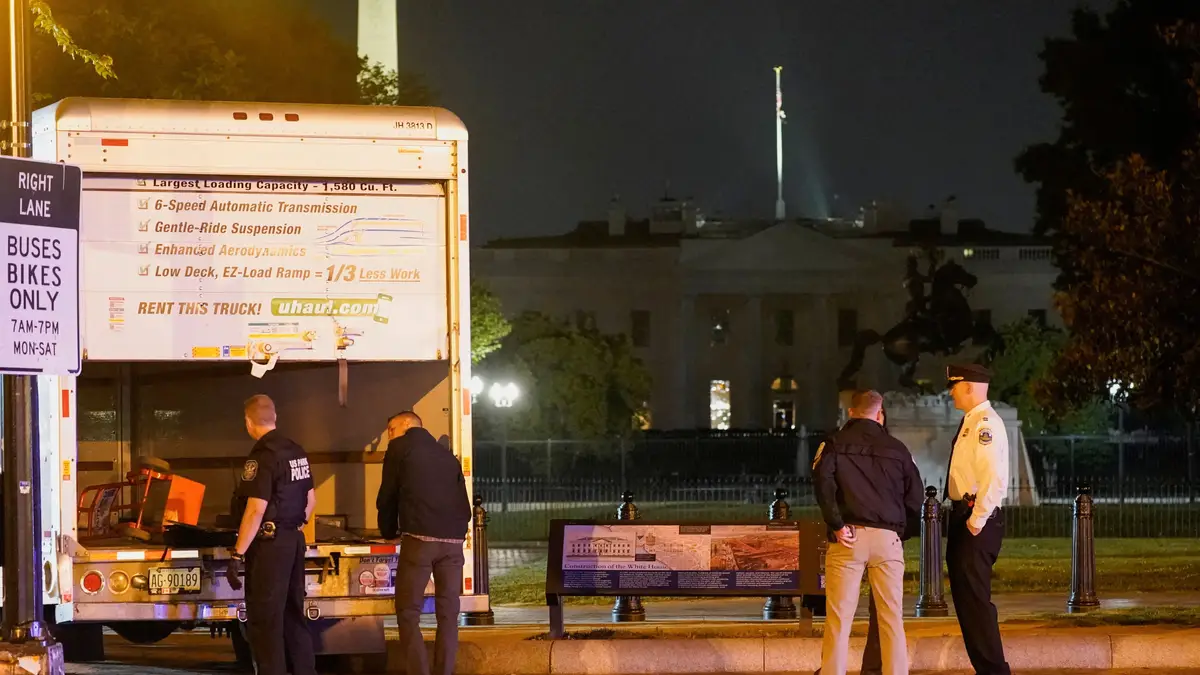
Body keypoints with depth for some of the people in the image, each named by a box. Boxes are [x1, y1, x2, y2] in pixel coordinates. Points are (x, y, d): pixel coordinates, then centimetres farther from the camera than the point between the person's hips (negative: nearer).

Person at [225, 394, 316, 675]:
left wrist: (237, 555, -20)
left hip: (270, 544, -8)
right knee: (293, 613, 15)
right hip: (295, 540, 8)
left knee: (265, 619, -4)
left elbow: (256, 510, -22)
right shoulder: (296, 451, 8)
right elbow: (310, 500, 17)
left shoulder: (263, 456, -17)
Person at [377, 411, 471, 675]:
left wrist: (389, 532, 27)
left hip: (419, 538, -5)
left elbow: (387, 497, 12)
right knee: (448, 613, 8)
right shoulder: (447, 456, 24)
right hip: (453, 541, 5)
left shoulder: (400, 448, 10)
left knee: (408, 611, 1)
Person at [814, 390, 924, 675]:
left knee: (838, 619, -1)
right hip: (888, 538, 1)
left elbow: (822, 480, -12)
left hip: (849, 537, -1)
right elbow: (915, 500, 11)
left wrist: (836, 525, -11)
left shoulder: (835, 444, 7)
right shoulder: (896, 449, 11)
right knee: (891, 619, 5)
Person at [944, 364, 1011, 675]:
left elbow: (993, 477, -22)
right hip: (963, 517, 10)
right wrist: (962, 519, 14)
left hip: (978, 521, -10)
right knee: (964, 597, 13)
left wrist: (977, 520, -21)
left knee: (975, 597, -11)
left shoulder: (986, 423, -14)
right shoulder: (969, 422, 16)